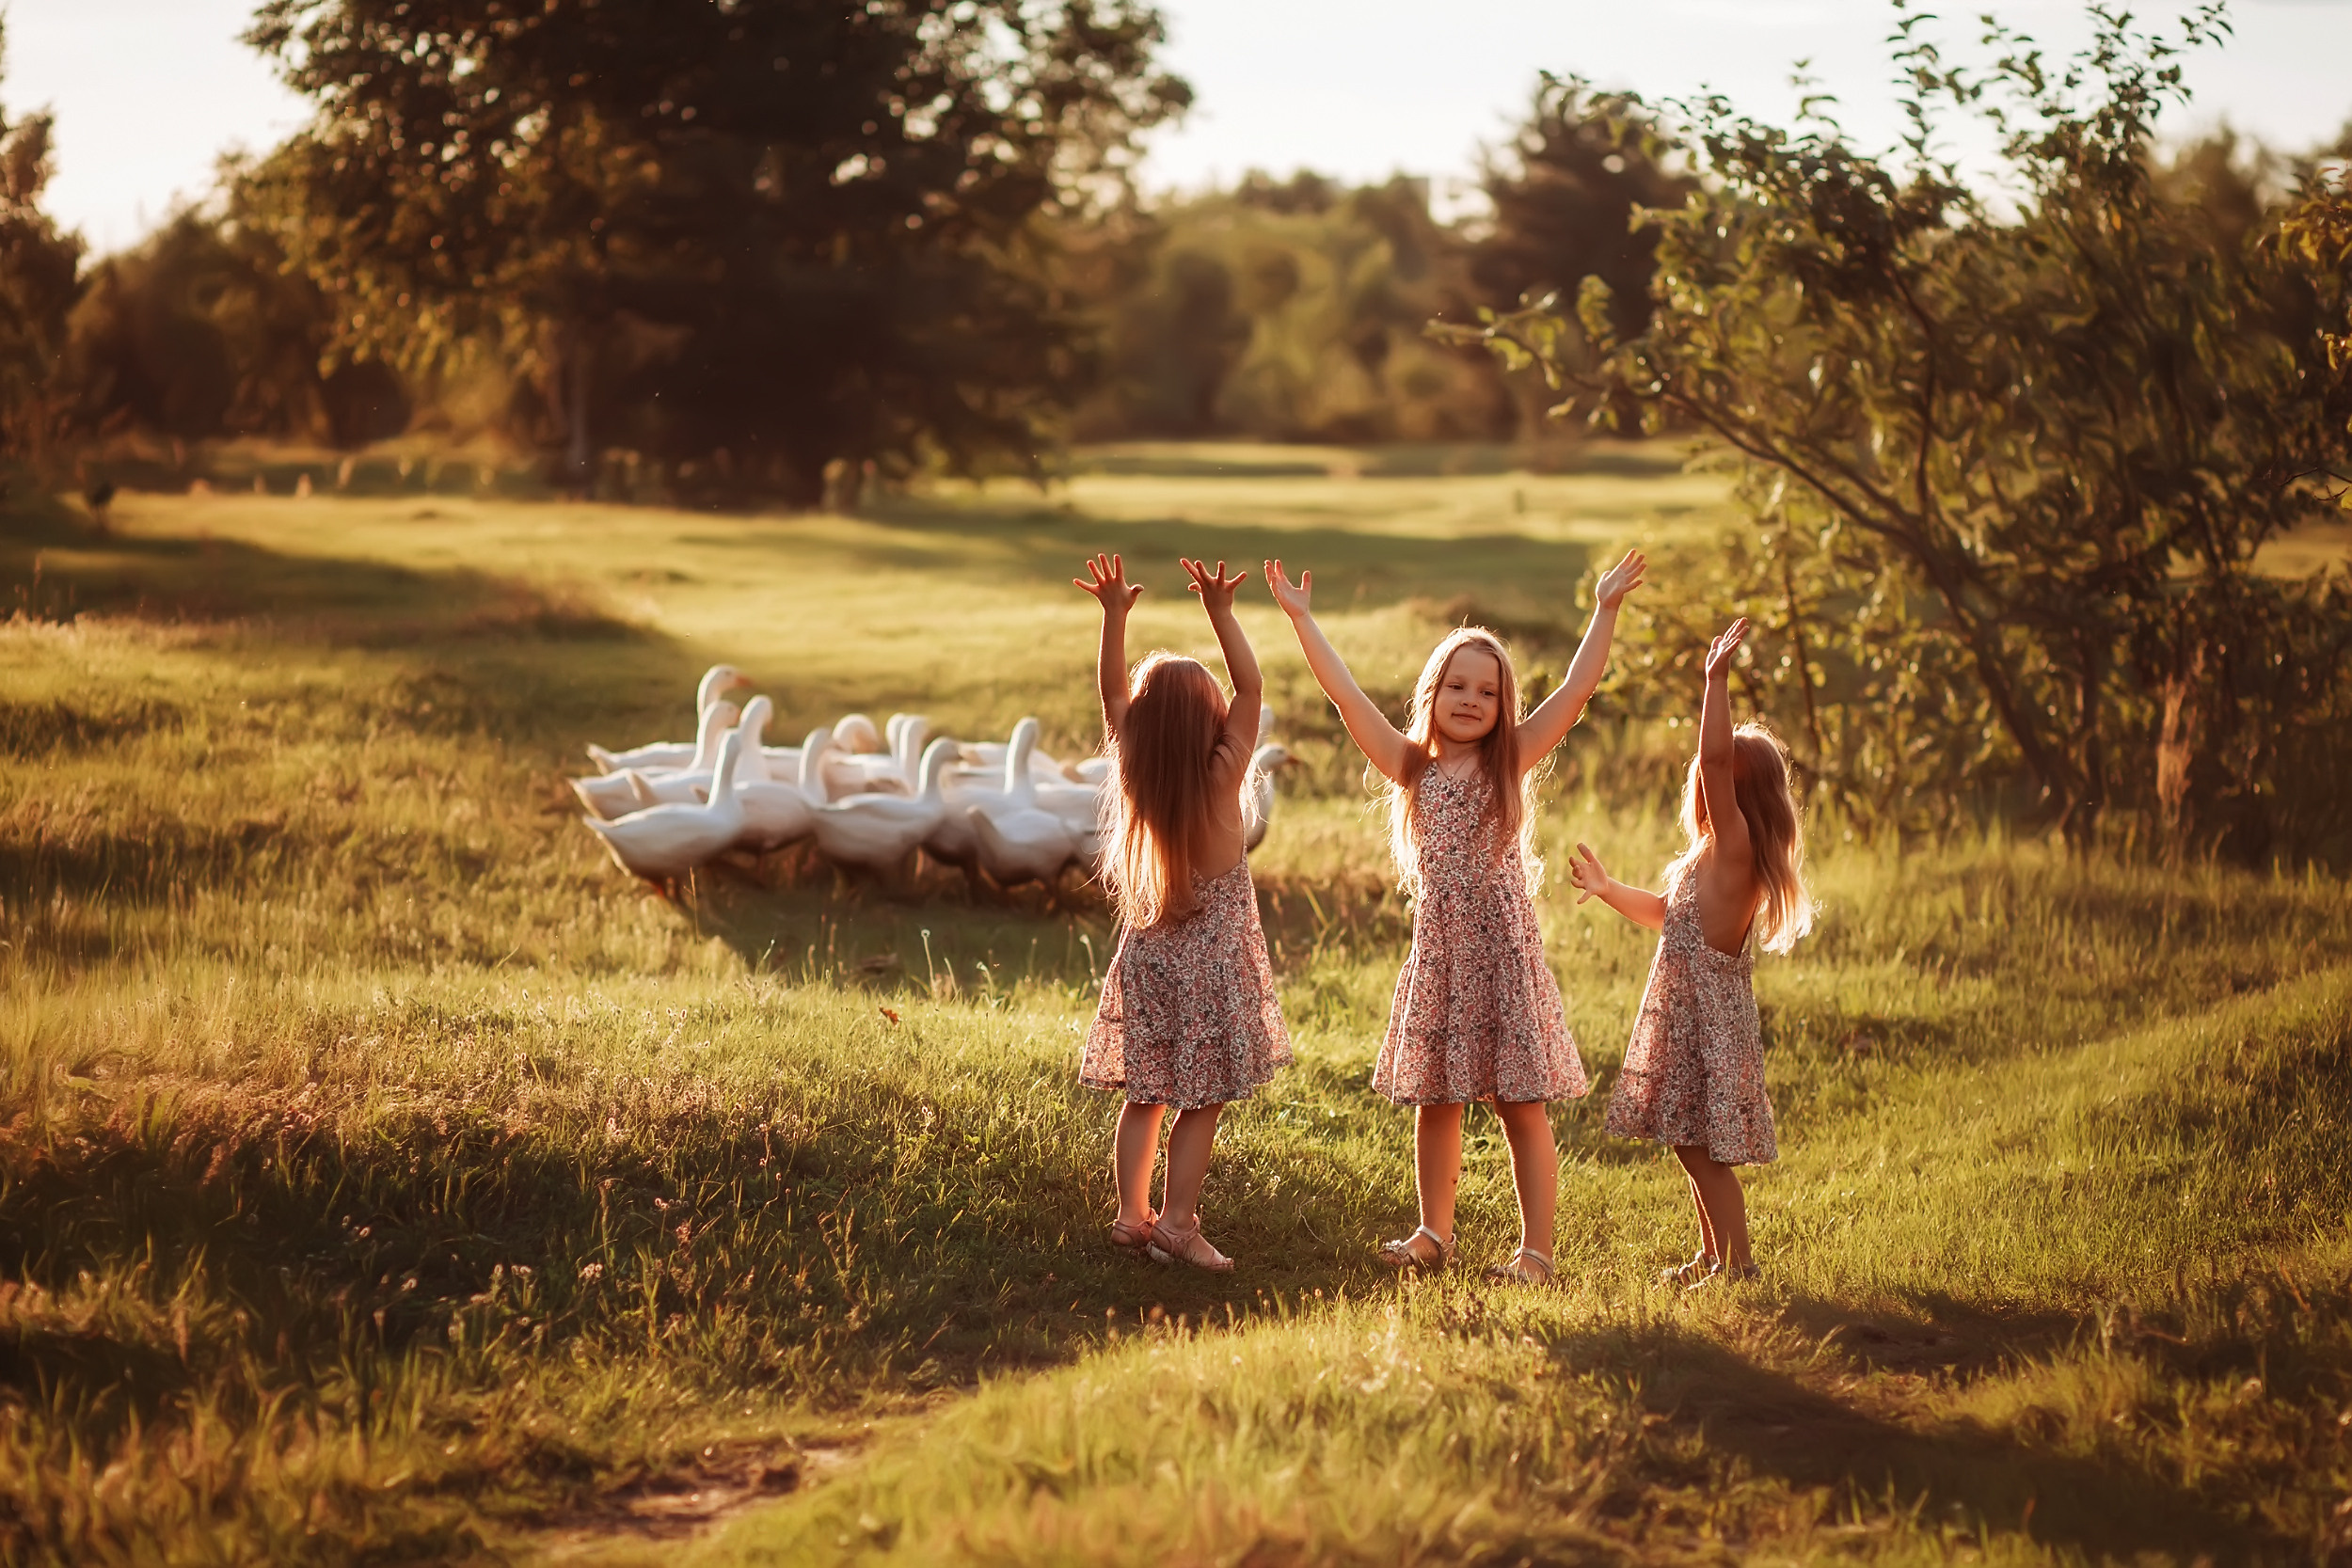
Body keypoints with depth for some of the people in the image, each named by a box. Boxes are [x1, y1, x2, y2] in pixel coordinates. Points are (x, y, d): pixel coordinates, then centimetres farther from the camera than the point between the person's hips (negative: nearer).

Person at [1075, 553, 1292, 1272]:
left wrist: (1114, 615, -1)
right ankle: (1175, 1221, -4)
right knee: (1203, 1102, 0)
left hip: (1148, 950, 5)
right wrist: (1221, 614, -17)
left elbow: (1112, 691, 4)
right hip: (1213, 955, -5)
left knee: (1144, 1094, 11)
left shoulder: (1133, 774, -4)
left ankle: (1132, 1214, 14)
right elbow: (1250, 688, -14)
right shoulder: (1220, 778, -14)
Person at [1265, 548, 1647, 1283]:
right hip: (1437, 952, 3)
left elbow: (1576, 691, -5)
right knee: (1435, 1100, 11)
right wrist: (1302, 619, -3)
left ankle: (1536, 1248, 2)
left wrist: (1605, 612, -9)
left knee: (1522, 1106, -2)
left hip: (1503, 951, -3)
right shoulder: (1411, 767, 5)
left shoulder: (1510, 762, 1)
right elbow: (1346, 695, 0)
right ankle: (1434, 1234, 25)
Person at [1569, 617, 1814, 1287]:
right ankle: (1714, 1257, 26)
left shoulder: (1733, 848, -15)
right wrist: (1609, 890, 37)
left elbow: (1717, 759, -27)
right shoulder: (1710, 857, 14)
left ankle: (1738, 1265, -5)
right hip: (1687, 1010, 10)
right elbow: (1669, 914, 31)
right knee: (1694, 1149, 17)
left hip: (1709, 1013, -10)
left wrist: (1717, 679, -28)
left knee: (1706, 1150, -8)